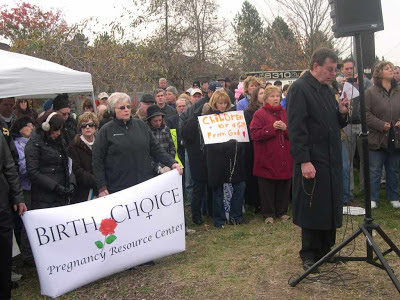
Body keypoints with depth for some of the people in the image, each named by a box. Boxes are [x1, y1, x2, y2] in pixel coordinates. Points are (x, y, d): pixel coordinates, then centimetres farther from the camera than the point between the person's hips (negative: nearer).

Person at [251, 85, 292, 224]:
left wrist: (285, 128, -10)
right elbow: (254, 134, -11)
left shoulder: (285, 113, 13)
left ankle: (282, 211, 22)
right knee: (267, 187, 2)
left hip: (284, 158, 4)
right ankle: (268, 214, 14)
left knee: (284, 185, 8)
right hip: (267, 158, -4)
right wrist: (272, 127, -18)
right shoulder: (259, 114, -1)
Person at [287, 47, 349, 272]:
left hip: (332, 160, 8)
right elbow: (296, 128, -18)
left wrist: (342, 113, -1)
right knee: (312, 210, 2)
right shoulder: (299, 89, -11)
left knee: (331, 208, 14)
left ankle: (325, 250, 30)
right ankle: (309, 256, 17)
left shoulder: (327, 89, 15)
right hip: (312, 162, -8)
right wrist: (304, 161, -22)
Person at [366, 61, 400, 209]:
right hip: (377, 139, -4)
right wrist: (381, 125, -16)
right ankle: (373, 198, 15)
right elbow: (365, 113, -10)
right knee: (374, 170, 3)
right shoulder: (370, 92, -5)